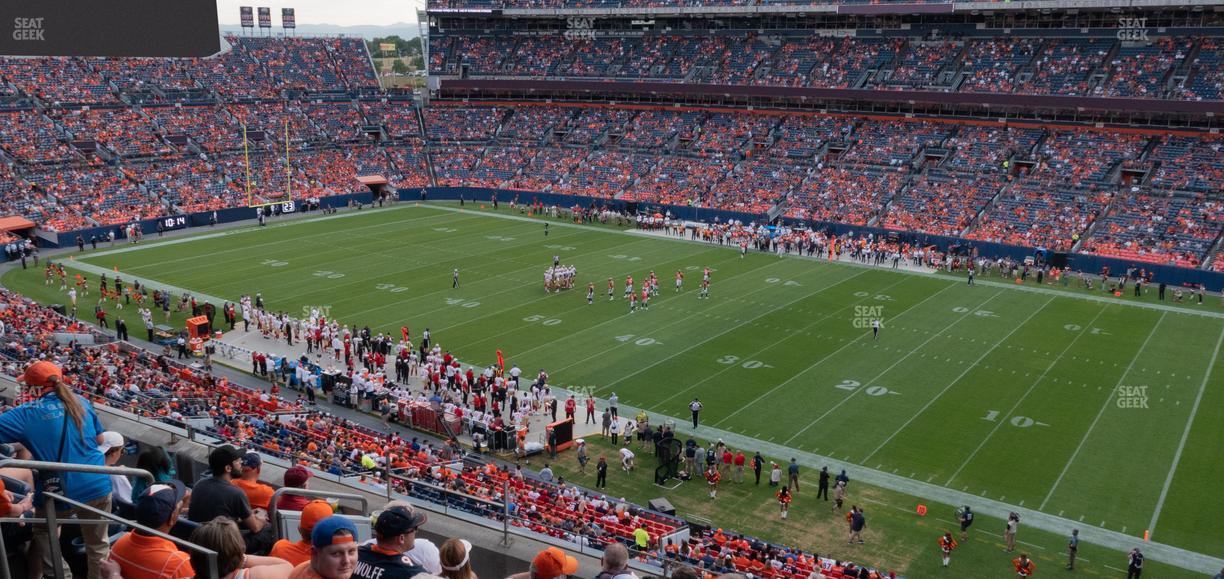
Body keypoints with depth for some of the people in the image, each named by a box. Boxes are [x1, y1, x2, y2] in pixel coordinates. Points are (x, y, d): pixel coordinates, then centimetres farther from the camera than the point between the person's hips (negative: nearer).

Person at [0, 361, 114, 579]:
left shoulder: (27, 414, -7)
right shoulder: (81, 403, 5)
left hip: (61, 493, -2)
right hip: (97, 486, 3)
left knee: (42, 532, 27)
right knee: (98, 545, 17)